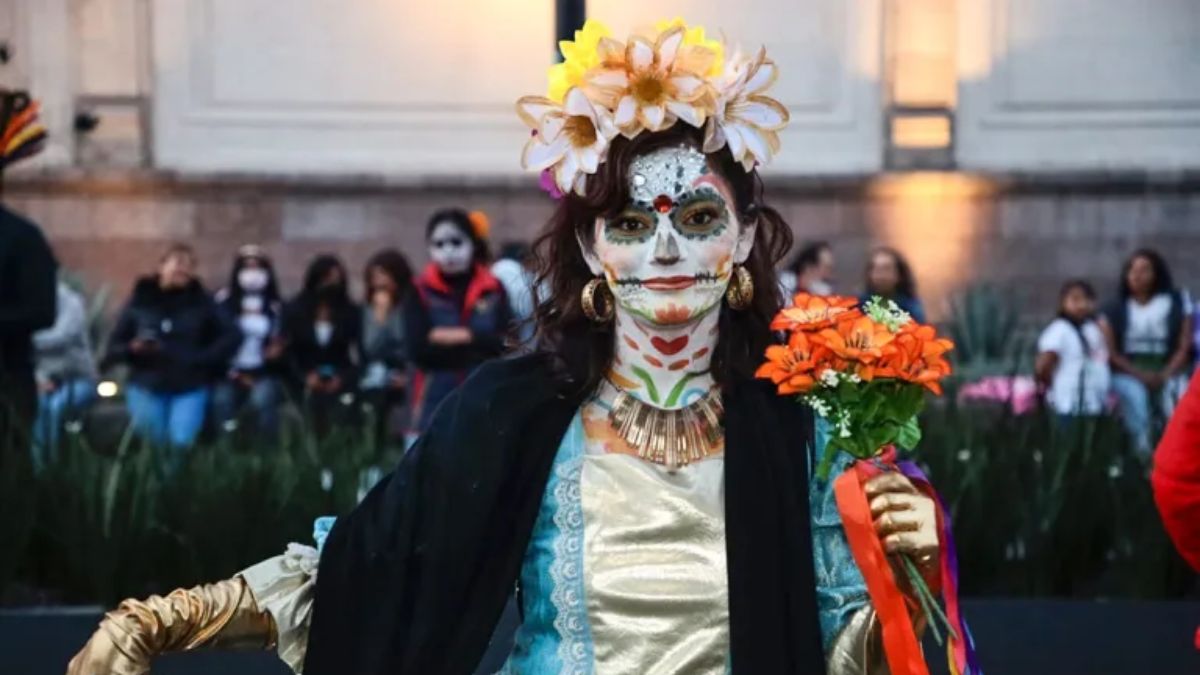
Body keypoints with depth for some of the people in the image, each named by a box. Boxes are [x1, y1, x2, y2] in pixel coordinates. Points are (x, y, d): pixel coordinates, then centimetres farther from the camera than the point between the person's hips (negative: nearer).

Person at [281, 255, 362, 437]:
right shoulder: (294, 311, 8)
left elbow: (360, 352, 3)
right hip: (308, 381, 1)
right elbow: (288, 350, 5)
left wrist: (343, 378, -11)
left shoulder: (351, 312, 8)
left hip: (339, 379, -1)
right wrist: (305, 376, -10)